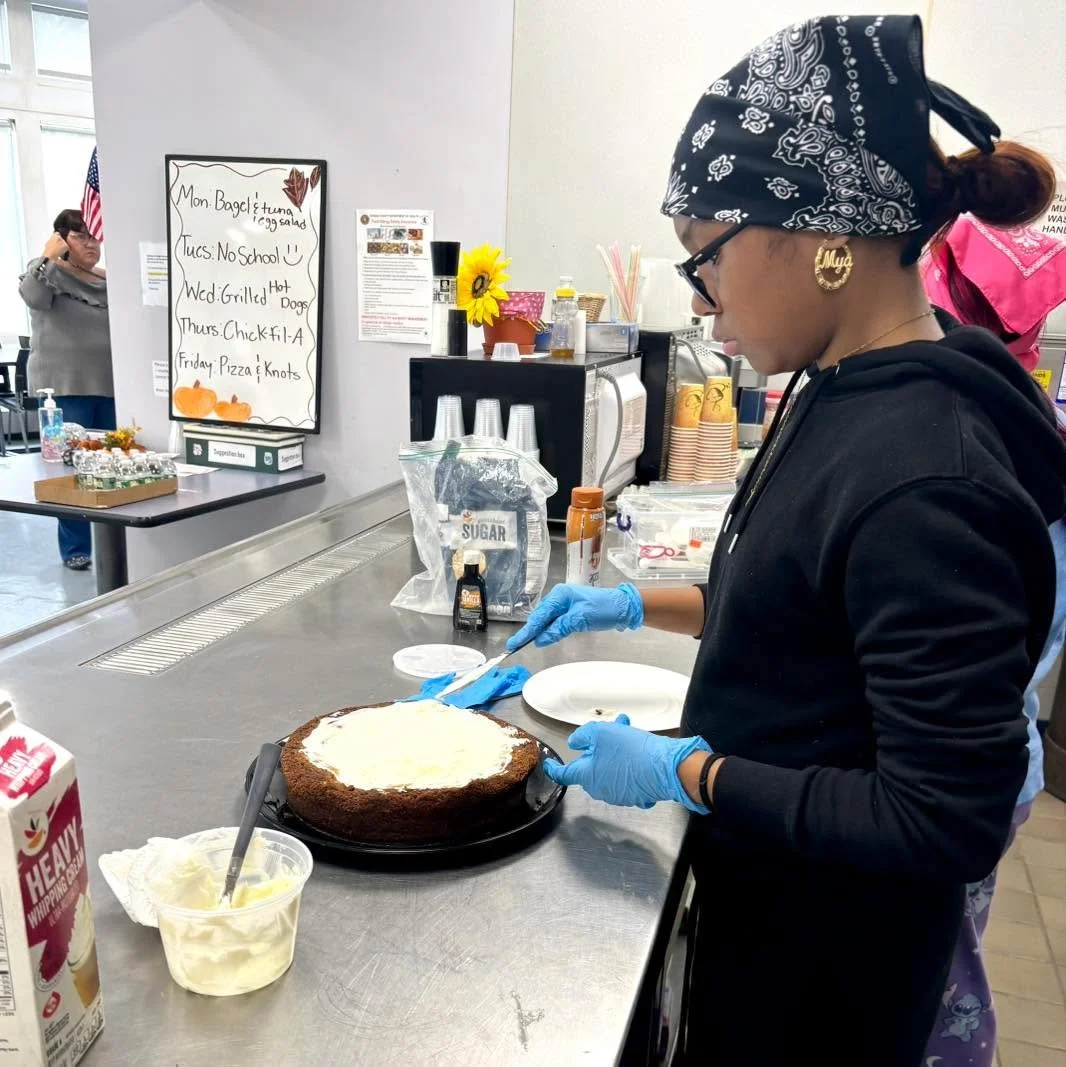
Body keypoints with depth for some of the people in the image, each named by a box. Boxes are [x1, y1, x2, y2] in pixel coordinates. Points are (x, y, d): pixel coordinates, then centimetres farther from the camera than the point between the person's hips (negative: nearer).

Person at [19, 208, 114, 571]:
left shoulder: (112, 282, 13)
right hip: (65, 386, -4)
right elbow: (32, 296, -21)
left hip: (110, 385, 4)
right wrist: (48, 258, -26)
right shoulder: (49, 272, 1)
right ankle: (75, 548, 5)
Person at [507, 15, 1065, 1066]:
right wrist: (641, 605, 7)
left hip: (826, 959, -8)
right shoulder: (840, 397, -2)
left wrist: (682, 772, -22)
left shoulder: (924, 478, -31)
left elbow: (945, 821, -27)